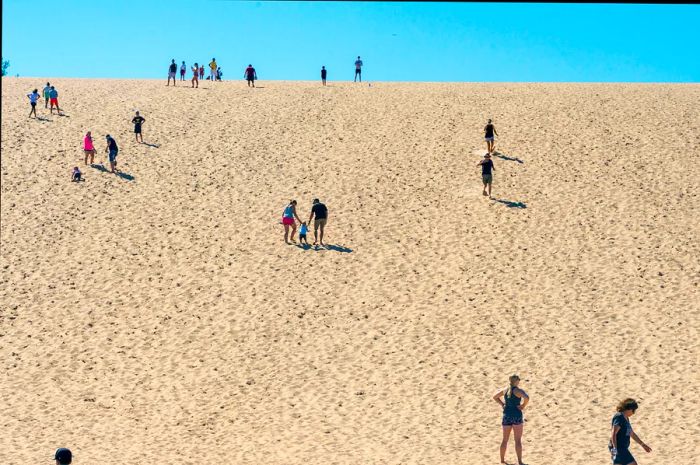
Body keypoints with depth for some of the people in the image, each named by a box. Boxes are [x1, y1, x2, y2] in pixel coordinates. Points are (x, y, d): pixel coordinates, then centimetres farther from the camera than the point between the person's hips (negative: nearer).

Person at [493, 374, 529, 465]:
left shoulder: (505, 390, 7)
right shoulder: (518, 391, -11)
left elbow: (495, 397, 22)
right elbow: (527, 398, -29)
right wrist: (523, 406, -13)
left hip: (506, 415, 5)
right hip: (517, 415, -5)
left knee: (505, 439, 16)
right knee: (518, 440, -1)